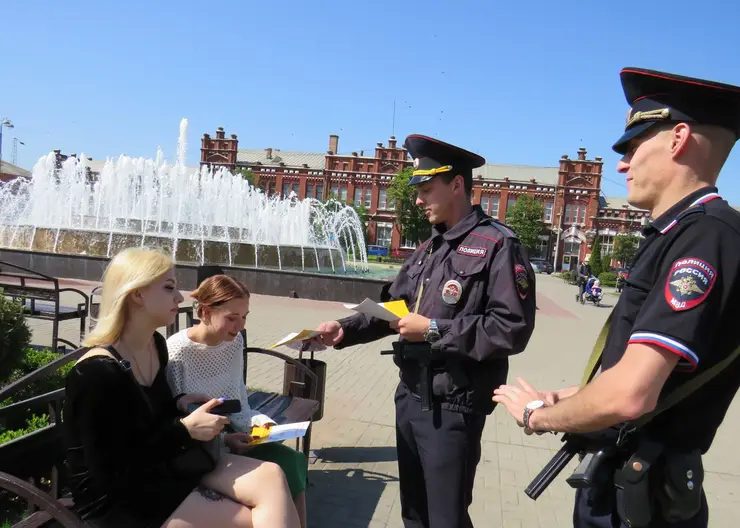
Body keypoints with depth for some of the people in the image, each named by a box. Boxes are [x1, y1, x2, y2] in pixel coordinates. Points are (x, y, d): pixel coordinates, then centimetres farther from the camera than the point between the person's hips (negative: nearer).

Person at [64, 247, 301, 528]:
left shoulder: (155, 344, 4)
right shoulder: (97, 372, -22)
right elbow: (111, 472, -22)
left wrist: (179, 405, -2)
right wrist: (185, 430, -21)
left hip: (162, 466, 7)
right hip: (116, 498, -7)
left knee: (270, 477, -12)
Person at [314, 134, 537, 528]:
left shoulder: (498, 245, -14)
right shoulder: (428, 248, 11)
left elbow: (512, 330, -22)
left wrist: (434, 330, -20)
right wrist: (345, 330, 0)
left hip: (452, 407, -8)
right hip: (409, 395, 8)